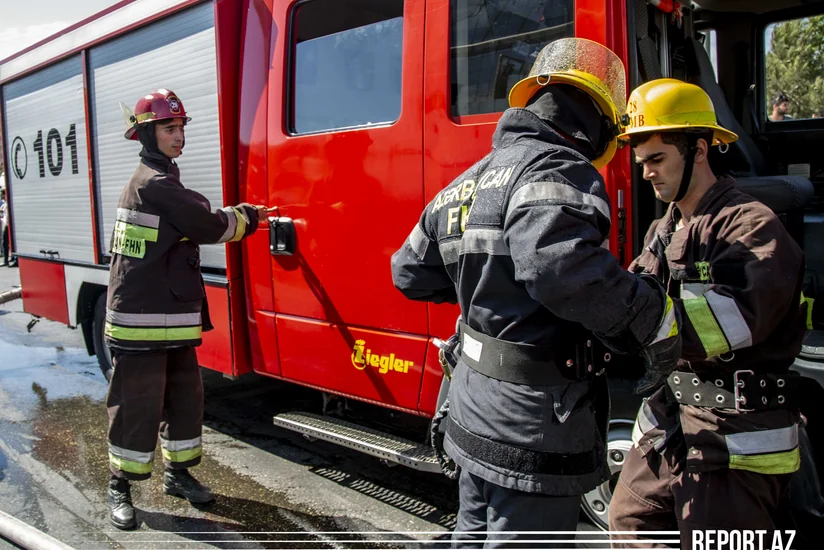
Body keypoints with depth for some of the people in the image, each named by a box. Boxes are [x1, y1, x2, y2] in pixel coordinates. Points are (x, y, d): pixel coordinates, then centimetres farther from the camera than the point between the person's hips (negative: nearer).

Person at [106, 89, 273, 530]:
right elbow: (208, 227, -15)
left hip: (173, 317, 10)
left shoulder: (161, 180, 17)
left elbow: (196, 225, 17)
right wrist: (247, 216, 1)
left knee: (184, 395, 15)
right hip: (141, 318, -10)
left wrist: (241, 215, 8)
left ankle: (177, 472, 29)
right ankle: (120, 488, 15)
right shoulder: (153, 184, -16)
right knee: (137, 404, 0)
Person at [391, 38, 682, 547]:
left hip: (474, 410, 9)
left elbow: (412, 272, 18)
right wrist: (654, 318, -23)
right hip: (535, 426, -9)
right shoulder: (556, 169, -17)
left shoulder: (471, 180, 12)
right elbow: (560, 265, -36)